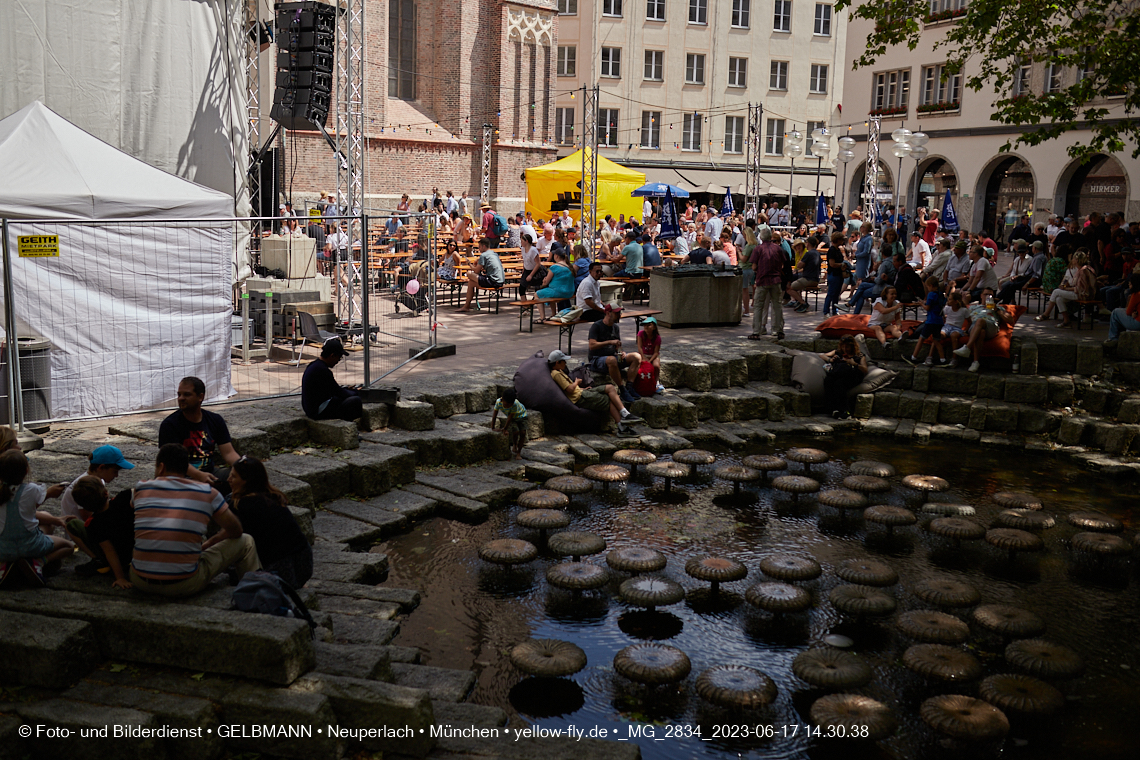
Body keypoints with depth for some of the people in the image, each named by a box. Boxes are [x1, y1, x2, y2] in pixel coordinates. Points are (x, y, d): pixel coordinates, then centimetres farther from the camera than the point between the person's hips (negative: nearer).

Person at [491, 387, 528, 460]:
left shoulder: (515, 404, -39)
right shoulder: (498, 402, -31)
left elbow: (510, 417, -31)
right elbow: (494, 415, -20)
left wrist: (505, 429, -23)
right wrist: (492, 428, -16)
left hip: (521, 415, -2)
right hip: (513, 418, 2)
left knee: (523, 433, -14)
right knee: (515, 431, -18)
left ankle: (518, 452, 1)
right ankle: (514, 445, 15)